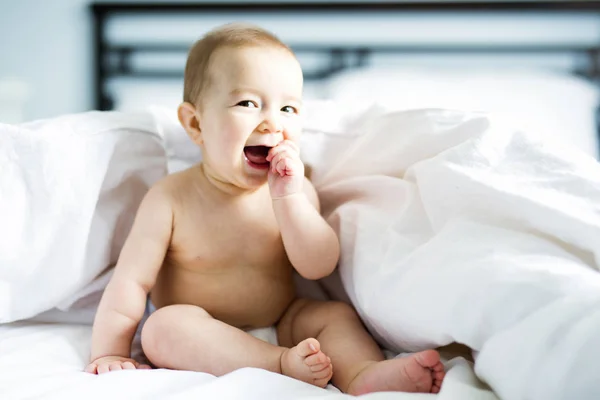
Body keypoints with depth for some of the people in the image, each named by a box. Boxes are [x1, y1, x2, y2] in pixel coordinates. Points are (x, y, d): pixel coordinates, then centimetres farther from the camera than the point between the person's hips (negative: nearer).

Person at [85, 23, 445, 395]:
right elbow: (131, 281, -10)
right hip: (200, 340, -3)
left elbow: (318, 267, -16)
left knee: (336, 313, -16)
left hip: (278, 324, 3)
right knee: (165, 326, -30)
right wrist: (110, 354, -13)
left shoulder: (296, 191, -5)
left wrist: (287, 199, -28)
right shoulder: (172, 199, -12)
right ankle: (284, 364, -37)